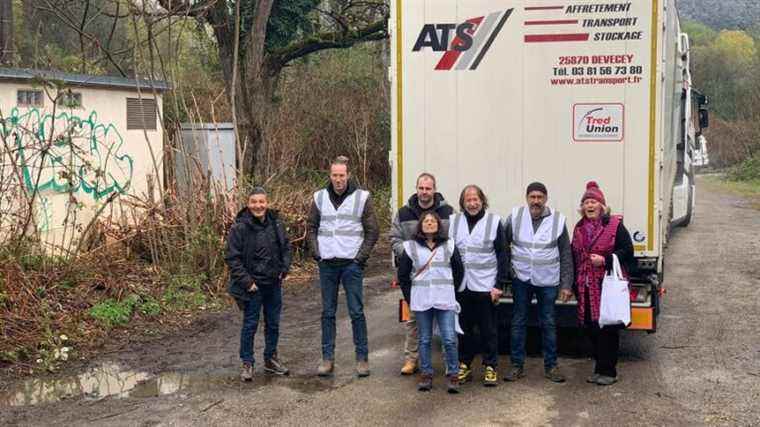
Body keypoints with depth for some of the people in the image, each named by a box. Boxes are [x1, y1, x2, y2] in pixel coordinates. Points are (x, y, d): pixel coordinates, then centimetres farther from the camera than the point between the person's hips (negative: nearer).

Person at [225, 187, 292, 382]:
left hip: (274, 283, 5)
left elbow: (286, 247, 17)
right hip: (252, 285, -5)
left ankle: (270, 359, 30)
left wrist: (284, 269, 5)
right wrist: (246, 281, -16)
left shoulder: (275, 223, 3)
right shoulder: (240, 227, -13)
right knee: (250, 325, 2)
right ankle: (247, 364, 13)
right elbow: (232, 258, -12)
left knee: (273, 324, 15)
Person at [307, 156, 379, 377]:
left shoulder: (361, 198, -2)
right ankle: (327, 358, 14)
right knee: (328, 312, 8)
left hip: (352, 264, -2)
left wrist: (361, 257, -7)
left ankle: (362, 357, 9)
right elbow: (312, 228, 13)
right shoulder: (320, 198, 6)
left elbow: (372, 232, 0)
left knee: (357, 312, 0)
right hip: (327, 264, 3)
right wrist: (317, 253, 1)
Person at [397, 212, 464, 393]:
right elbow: (403, 275, 9)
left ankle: (452, 375, 6)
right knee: (425, 340, 7)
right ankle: (426, 374, 17)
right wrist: (410, 298, 6)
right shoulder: (411, 247, 4)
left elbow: (458, 271, 14)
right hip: (421, 301, 0)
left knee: (450, 339, -5)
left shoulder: (449, 245, 6)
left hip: (445, 301, 0)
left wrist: (451, 292, 11)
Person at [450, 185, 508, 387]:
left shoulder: (494, 221, -2)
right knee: (464, 328, 11)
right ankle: (464, 365, 21)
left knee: (488, 329, 4)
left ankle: (491, 367, 13)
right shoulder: (454, 222, 7)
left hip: (485, 286, -3)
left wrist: (499, 284, -8)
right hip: (461, 286, 3)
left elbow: (502, 255, -2)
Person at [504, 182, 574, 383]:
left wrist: (566, 284, -2)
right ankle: (517, 366, 16)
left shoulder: (558, 220, -3)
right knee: (518, 322, 6)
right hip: (521, 278, 1)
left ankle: (551, 366, 19)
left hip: (548, 281, 0)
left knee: (548, 323, 7)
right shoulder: (515, 216, -3)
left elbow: (566, 255, 1)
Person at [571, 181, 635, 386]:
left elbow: (627, 250, -7)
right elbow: (574, 257, 19)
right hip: (586, 288, 6)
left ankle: (608, 371, 5)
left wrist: (605, 260, -19)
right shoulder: (579, 228, 15)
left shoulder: (615, 225, -3)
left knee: (607, 329, -4)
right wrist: (575, 285, 15)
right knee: (591, 329, 9)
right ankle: (600, 368, 21)